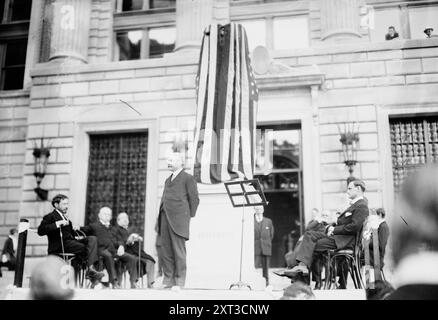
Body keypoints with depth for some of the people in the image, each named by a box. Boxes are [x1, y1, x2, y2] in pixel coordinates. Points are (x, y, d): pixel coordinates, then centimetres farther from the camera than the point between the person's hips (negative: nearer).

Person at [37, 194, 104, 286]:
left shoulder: (65, 217, 29)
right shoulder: (50, 217, 5)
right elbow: (40, 231, -14)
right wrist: (58, 224, -17)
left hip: (71, 241, 7)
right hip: (60, 245, -7)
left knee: (92, 239, -18)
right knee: (86, 248, -27)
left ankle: (91, 270, -31)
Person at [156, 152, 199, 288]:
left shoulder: (188, 178, 2)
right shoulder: (168, 180, 25)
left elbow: (194, 199, -2)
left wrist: (189, 216, -3)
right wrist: (160, 218, 13)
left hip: (178, 219, -7)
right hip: (165, 219, 7)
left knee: (178, 250, -6)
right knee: (165, 250, 5)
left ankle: (179, 281, -2)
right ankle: (168, 280, 11)